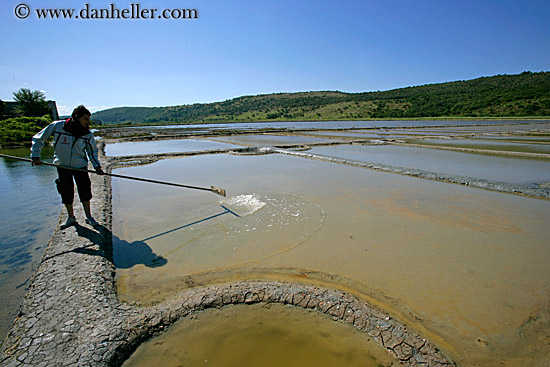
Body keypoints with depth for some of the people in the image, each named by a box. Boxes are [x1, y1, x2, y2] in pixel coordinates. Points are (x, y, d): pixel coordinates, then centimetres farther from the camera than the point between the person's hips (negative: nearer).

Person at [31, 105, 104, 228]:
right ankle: (71, 217, 24)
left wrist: (97, 166, -8)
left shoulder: (88, 134, -9)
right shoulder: (57, 126, -13)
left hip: (80, 166, 0)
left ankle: (89, 217, 16)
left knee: (85, 191, 1)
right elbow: (38, 138, 0)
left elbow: (92, 151, 4)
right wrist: (35, 155, -7)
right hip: (62, 166, 0)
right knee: (66, 193, 7)